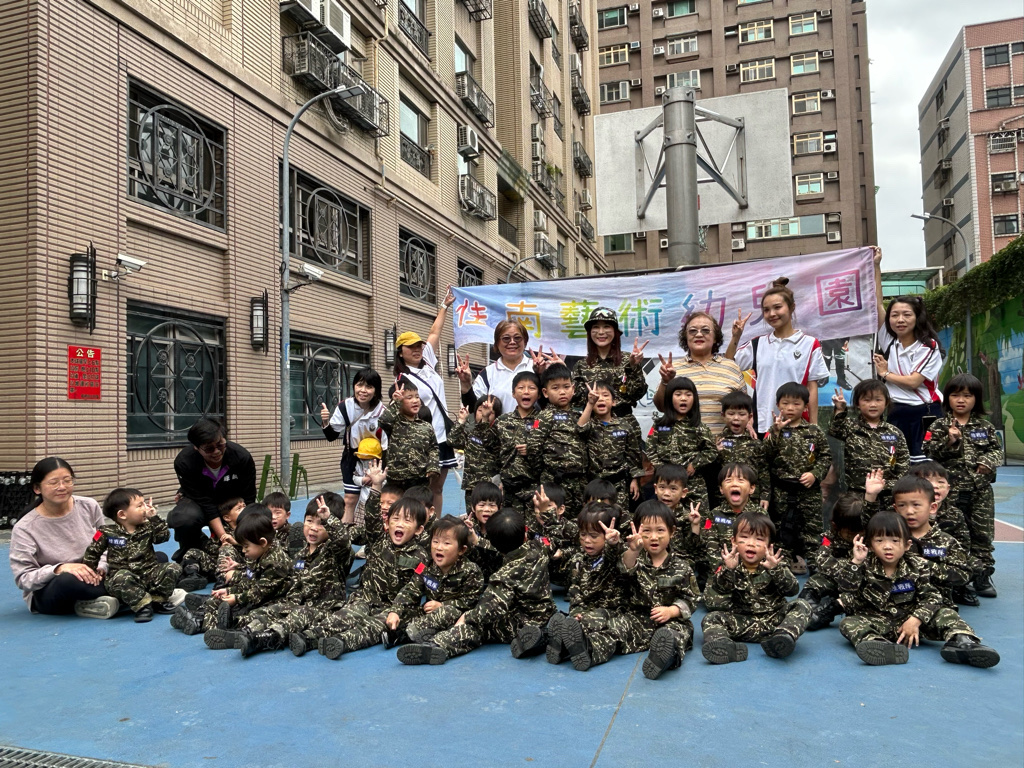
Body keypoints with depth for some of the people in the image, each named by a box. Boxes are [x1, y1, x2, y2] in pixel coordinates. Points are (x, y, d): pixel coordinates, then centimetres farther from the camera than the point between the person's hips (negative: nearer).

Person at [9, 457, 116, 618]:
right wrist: (60, 569, -31)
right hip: (45, 594, -3)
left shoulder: (89, 507, -3)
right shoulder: (24, 528, -12)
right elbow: (23, 578, -14)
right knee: (69, 580, -41)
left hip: (92, 579, 4)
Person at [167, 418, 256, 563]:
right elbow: (205, 504, -29)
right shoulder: (184, 462, -28)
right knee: (186, 518, -36)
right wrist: (223, 536, -37)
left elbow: (247, 501, -19)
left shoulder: (242, 457, -26)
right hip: (198, 503, -2)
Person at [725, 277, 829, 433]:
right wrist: (735, 338, -5)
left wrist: (813, 426, -1)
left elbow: (812, 388, 1)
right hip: (761, 424, 3)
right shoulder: (757, 344, 9)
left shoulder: (809, 344, 1)